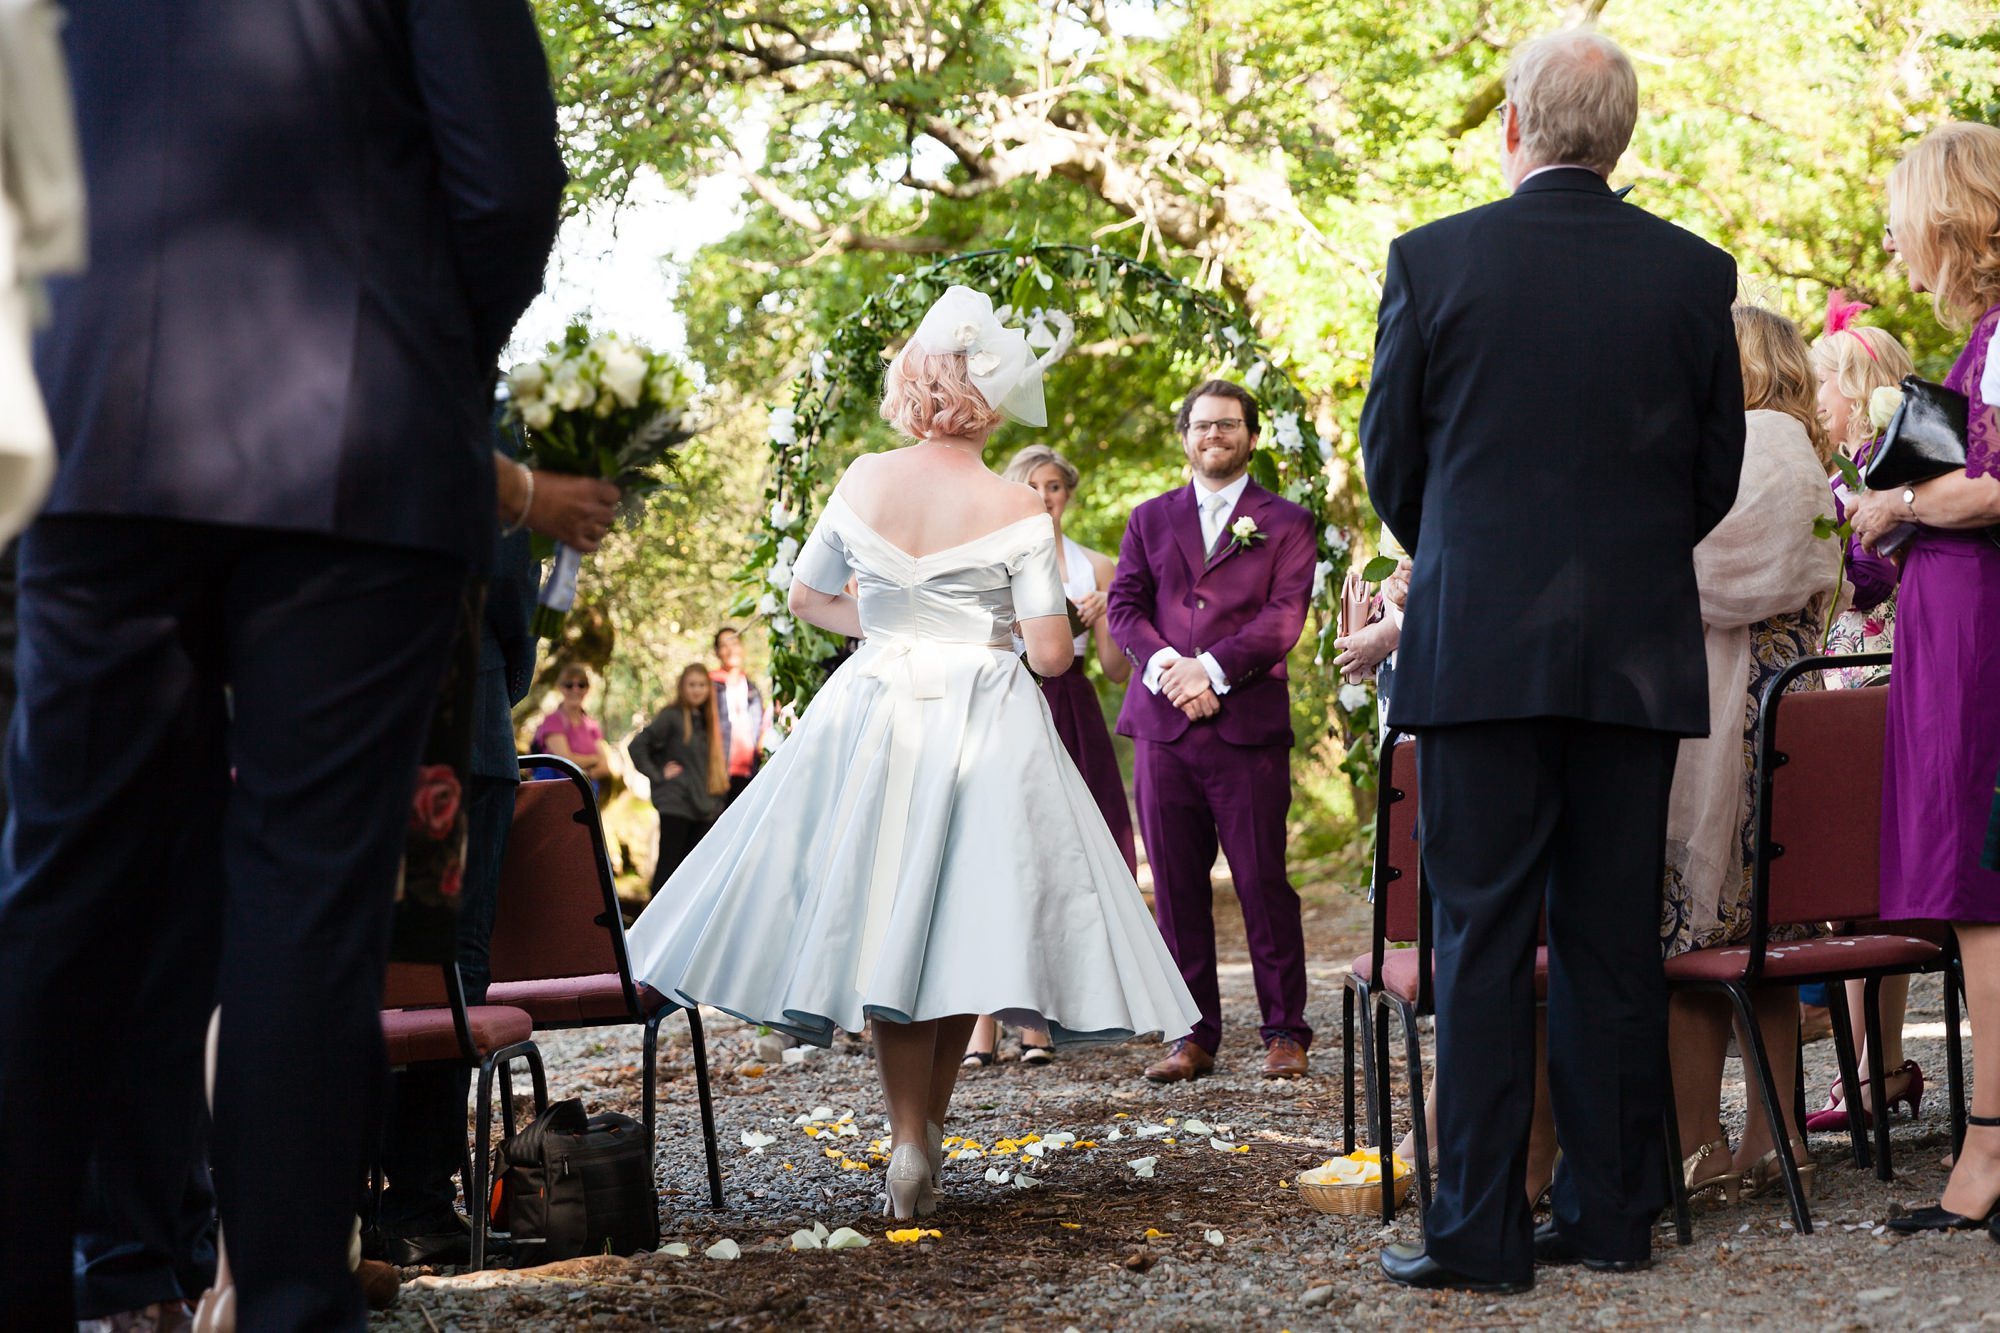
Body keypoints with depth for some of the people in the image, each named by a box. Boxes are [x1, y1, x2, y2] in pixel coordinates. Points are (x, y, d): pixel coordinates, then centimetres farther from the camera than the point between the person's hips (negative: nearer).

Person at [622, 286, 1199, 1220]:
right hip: (984, 731, -3)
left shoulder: (863, 482, -1)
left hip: (871, 719, 3)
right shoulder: (1016, 512, -11)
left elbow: (808, 599, 10)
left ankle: (908, 1137, 0)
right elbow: (1051, 655, -11)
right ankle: (930, 1127, 14)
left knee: (886, 921, 7)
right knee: (962, 921, 8)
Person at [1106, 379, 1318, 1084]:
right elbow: (1123, 606, 8)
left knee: (1263, 882, -3)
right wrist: (1163, 664, -11)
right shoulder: (1150, 518, 18)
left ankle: (1286, 1032, 6)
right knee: (1176, 887, 3)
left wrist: (1211, 669, -14)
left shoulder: (1286, 522, 9)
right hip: (1163, 727, 3)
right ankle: (1193, 1036, 9)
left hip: (1248, 727, -3)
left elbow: (1284, 615, -3)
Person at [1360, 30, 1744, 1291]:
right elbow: (1719, 471, 8)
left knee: (1483, 938, 1)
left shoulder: (1431, 259, -4)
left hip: (1478, 648, -2)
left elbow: (1390, 457, 3)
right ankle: (1612, 1210, 14)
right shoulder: (1695, 272, 2)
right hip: (1639, 649, 2)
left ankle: (1482, 1230, 2)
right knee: (1614, 937, 8)